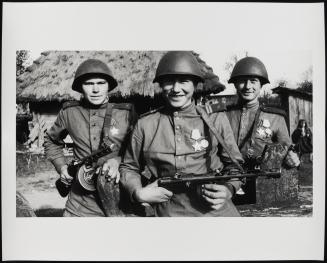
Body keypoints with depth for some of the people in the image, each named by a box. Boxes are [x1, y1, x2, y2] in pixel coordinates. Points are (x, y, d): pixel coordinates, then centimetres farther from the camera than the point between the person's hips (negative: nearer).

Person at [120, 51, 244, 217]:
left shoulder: (216, 119, -1)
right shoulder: (145, 124, -1)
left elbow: (235, 164, 8)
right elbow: (128, 167, 10)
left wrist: (228, 189, -10)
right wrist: (138, 193, -7)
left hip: (216, 211, 0)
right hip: (168, 212, 0)